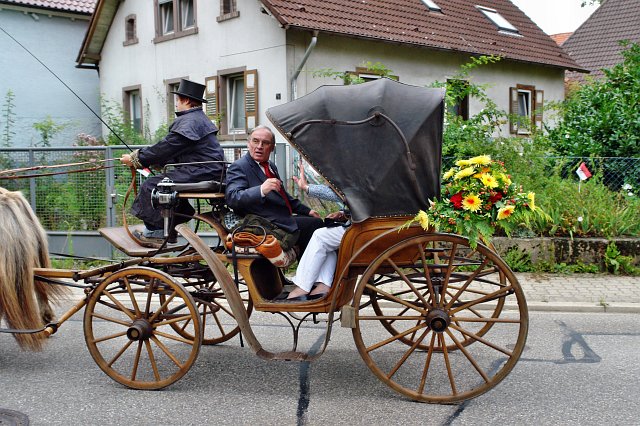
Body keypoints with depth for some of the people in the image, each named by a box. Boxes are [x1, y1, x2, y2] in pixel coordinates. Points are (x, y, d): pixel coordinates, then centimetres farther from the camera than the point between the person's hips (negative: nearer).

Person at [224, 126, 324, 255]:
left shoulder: (271, 166, 19)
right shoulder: (239, 167, -8)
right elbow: (232, 198, -23)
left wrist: (307, 211, 27)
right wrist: (261, 190, -37)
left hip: (285, 219, 10)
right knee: (316, 224, -15)